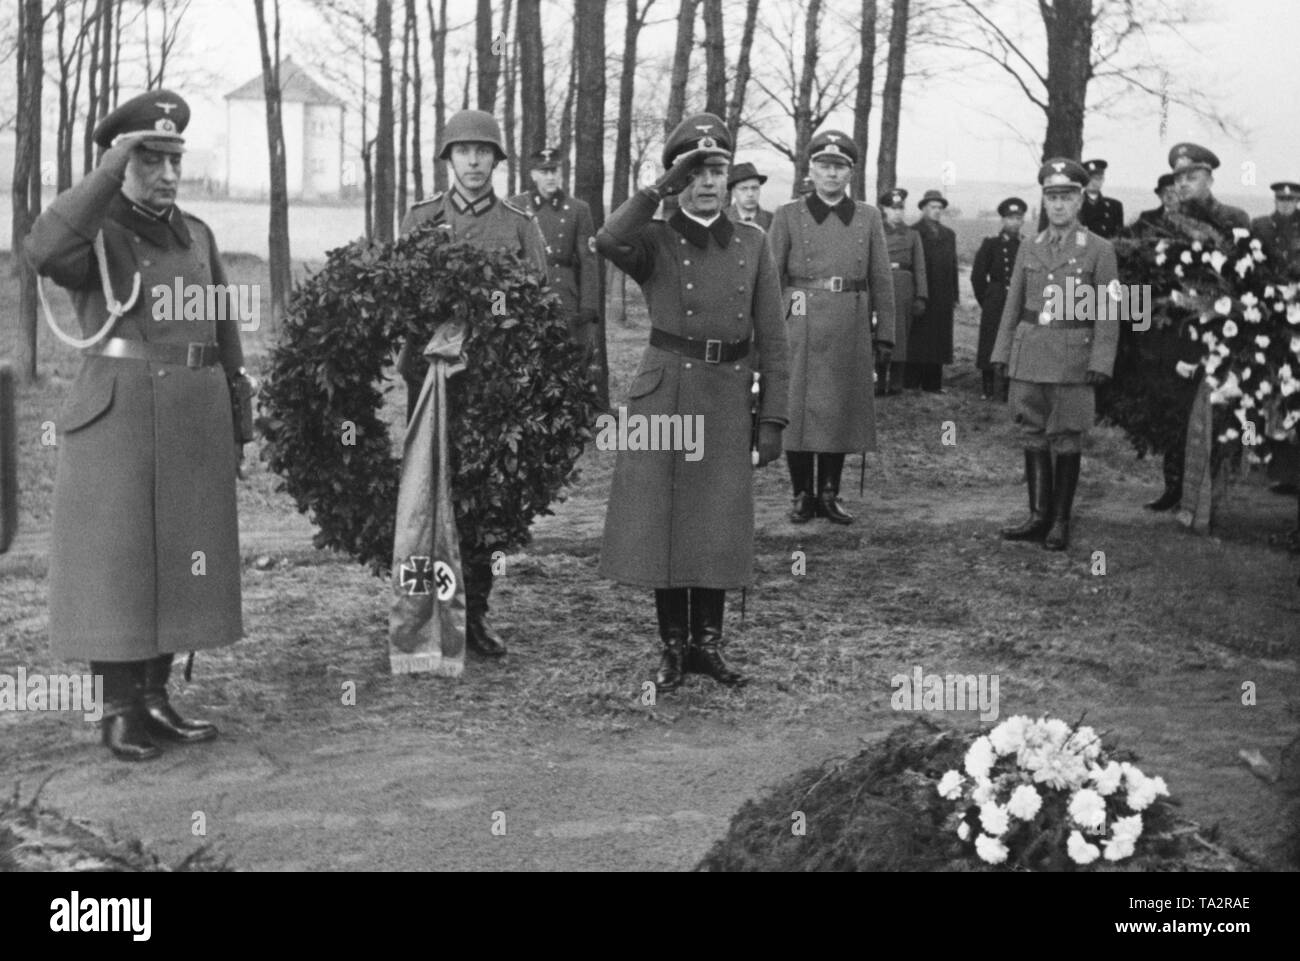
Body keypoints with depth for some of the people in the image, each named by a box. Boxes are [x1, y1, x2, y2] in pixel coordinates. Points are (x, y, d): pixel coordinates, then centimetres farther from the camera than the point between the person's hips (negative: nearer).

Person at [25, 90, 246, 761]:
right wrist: (111, 168, -25)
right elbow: (45, 251, -29)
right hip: (118, 420, -5)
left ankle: (155, 698, 19)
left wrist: (234, 425, 13)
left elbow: (223, 335, 16)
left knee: (179, 560, 8)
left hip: (195, 421, 5)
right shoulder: (90, 234, -3)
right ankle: (119, 711, 9)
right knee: (115, 563, -1)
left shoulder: (195, 236, 12)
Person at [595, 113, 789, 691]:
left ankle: (707, 643, 21)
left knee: (718, 527, 6)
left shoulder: (753, 243, 6)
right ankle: (672, 648, 15)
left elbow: (771, 340, 5)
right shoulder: (655, 241, 0)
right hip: (663, 395, -2)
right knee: (663, 522, 3)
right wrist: (662, 188, -20)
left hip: (726, 399, 2)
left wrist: (773, 420, 0)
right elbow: (607, 243, -26)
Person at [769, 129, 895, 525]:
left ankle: (829, 493, 18)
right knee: (798, 409, 0)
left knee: (842, 410, 6)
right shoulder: (788, 216, 2)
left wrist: (885, 335, 4)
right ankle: (803, 495, 12)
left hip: (850, 328, 2)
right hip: (801, 325, -2)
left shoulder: (868, 217, 8)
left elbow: (881, 280, 8)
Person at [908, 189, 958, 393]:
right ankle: (911, 383, 0)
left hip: (943, 297, 5)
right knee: (916, 342, -3)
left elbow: (953, 267, 15)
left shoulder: (949, 235, 17)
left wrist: (954, 296, 9)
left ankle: (933, 383, 9)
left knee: (938, 342, 5)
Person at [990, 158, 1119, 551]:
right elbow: (1012, 306, 14)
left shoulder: (1100, 250, -1)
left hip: (1072, 357, -4)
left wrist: (1101, 361, -13)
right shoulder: (1028, 249, 11)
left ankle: (1060, 522, 9)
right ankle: (1038, 516, 15)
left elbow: (1108, 312, -5)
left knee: (1066, 442, 1)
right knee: (1034, 437, 7)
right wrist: (1001, 353, 7)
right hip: (1028, 354, 4)